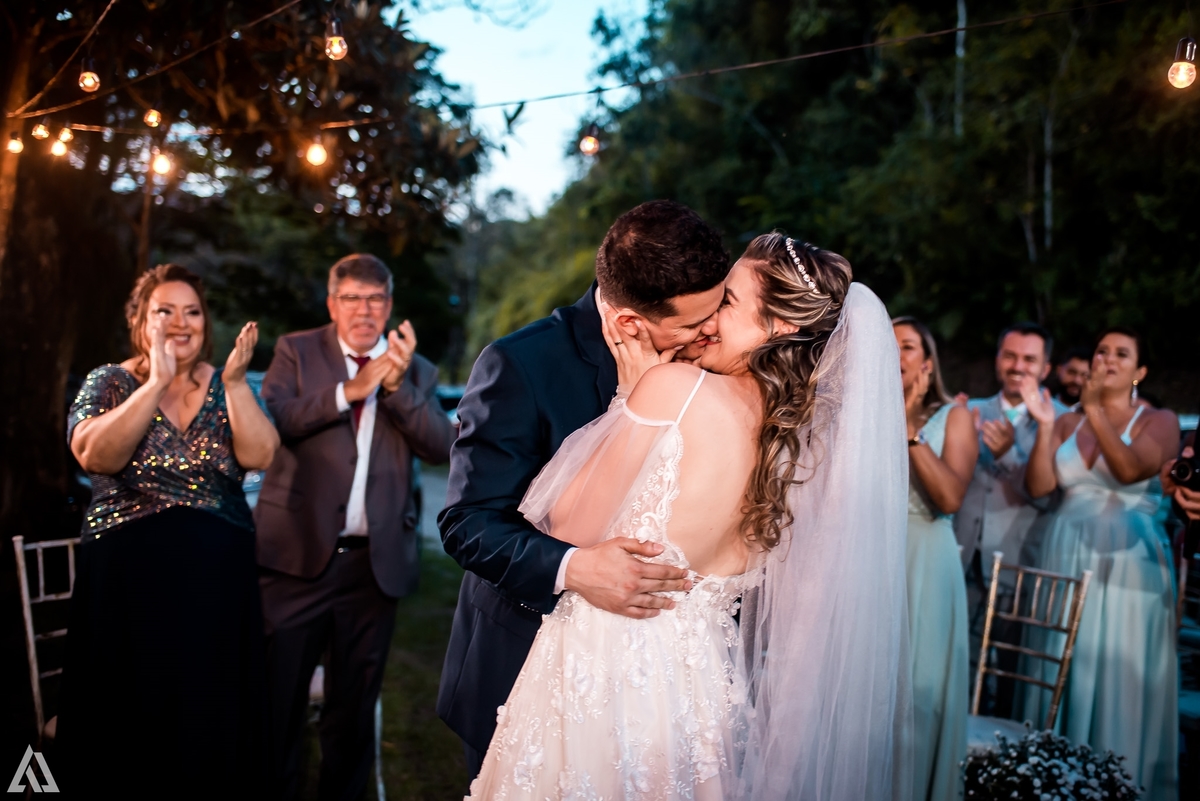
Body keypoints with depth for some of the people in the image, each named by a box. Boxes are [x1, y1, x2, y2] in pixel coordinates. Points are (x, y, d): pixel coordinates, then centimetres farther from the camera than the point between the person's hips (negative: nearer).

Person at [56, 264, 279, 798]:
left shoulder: (227, 388, 8)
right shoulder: (110, 382, 2)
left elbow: (260, 457, -8)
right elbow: (96, 455, -17)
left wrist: (235, 382, -17)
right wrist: (158, 383, -22)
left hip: (219, 580, 2)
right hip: (130, 578, -2)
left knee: (212, 713, 7)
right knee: (136, 714, 5)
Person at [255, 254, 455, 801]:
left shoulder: (415, 370, 10)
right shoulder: (296, 351, 4)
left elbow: (440, 447, -4)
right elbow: (272, 418, -13)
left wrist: (397, 385, -16)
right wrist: (349, 391, -20)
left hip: (376, 562, 2)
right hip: (299, 552, -2)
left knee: (354, 707, 14)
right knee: (278, 698, 6)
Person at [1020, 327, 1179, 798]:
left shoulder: (1159, 421, 1)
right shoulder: (1068, 423, 11)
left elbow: (1130, 469, -18)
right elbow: (1039, 486, -1)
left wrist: (1095, 411, -22)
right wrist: (1044, 425, -11)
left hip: (1127, 563, -3)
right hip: (1067, 561, 4)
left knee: (1120, 674, -2)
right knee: (1063, 671, 7)